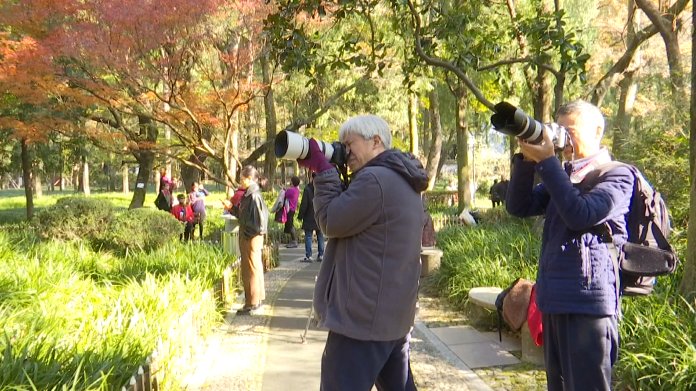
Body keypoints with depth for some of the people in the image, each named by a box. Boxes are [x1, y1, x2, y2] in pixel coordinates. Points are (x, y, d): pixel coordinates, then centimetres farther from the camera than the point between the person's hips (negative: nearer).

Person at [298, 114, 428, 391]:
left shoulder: (374, 179, -19)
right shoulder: (403, 182, 14)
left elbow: (331, 222, -12)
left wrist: (322, 169, -7)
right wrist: (326, 170, 9)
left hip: (364, 315, -10)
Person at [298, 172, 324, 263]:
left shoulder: (307, 189, -10)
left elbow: (304, 204, -9)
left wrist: (300, 215, 0)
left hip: (309, 218, -4)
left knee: (308, 236, 1)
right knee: (320, 236, 11)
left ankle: (308, 256, -3)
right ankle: (320, 255, 12)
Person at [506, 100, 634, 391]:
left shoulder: (616, 175, -4)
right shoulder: (561, 175, 19)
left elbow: (581, 216, -20)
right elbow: (519, 207, 8)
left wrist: (546, 161, -18)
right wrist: (527, 159, -5)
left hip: (588, 302, -8)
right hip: (554, 300, 8)